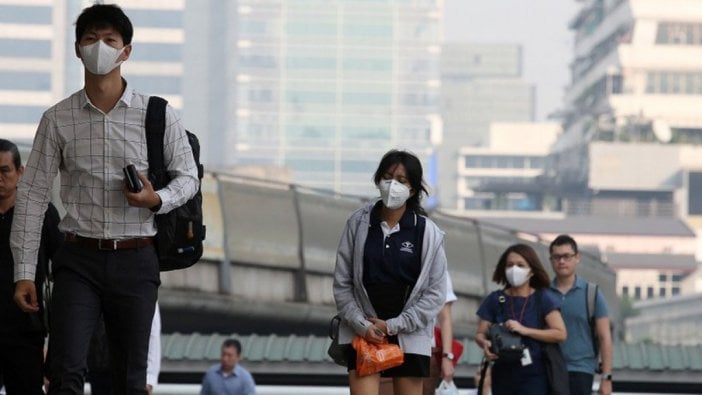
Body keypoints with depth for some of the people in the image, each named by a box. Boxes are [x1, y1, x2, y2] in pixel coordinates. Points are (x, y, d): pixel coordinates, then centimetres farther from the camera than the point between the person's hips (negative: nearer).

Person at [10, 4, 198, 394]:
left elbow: (188, 177, 9)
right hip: (80, 259, 0)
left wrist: (156, 200, -14)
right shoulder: (58, 120, 2)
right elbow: (33, 195, 3)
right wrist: (24, 272, -2)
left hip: (135, 260, 0)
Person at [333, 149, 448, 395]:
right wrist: (362, 324, -10)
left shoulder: (427, 233, -3)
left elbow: (436, 292, -4)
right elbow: (342, 283, 2)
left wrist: (394, 325, -10)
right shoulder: (359, 224, -1)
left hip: (409, 337, 0)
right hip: (364, 334, 0)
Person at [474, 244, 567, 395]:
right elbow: (480, 334, 6)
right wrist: (485, 343, -18)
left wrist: (525, 330, -16)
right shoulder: (495, 300, 6)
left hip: (534, 376, -3)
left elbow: (560, 334, -7)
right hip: (503, 375, 4)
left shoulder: (542, 299, 0)